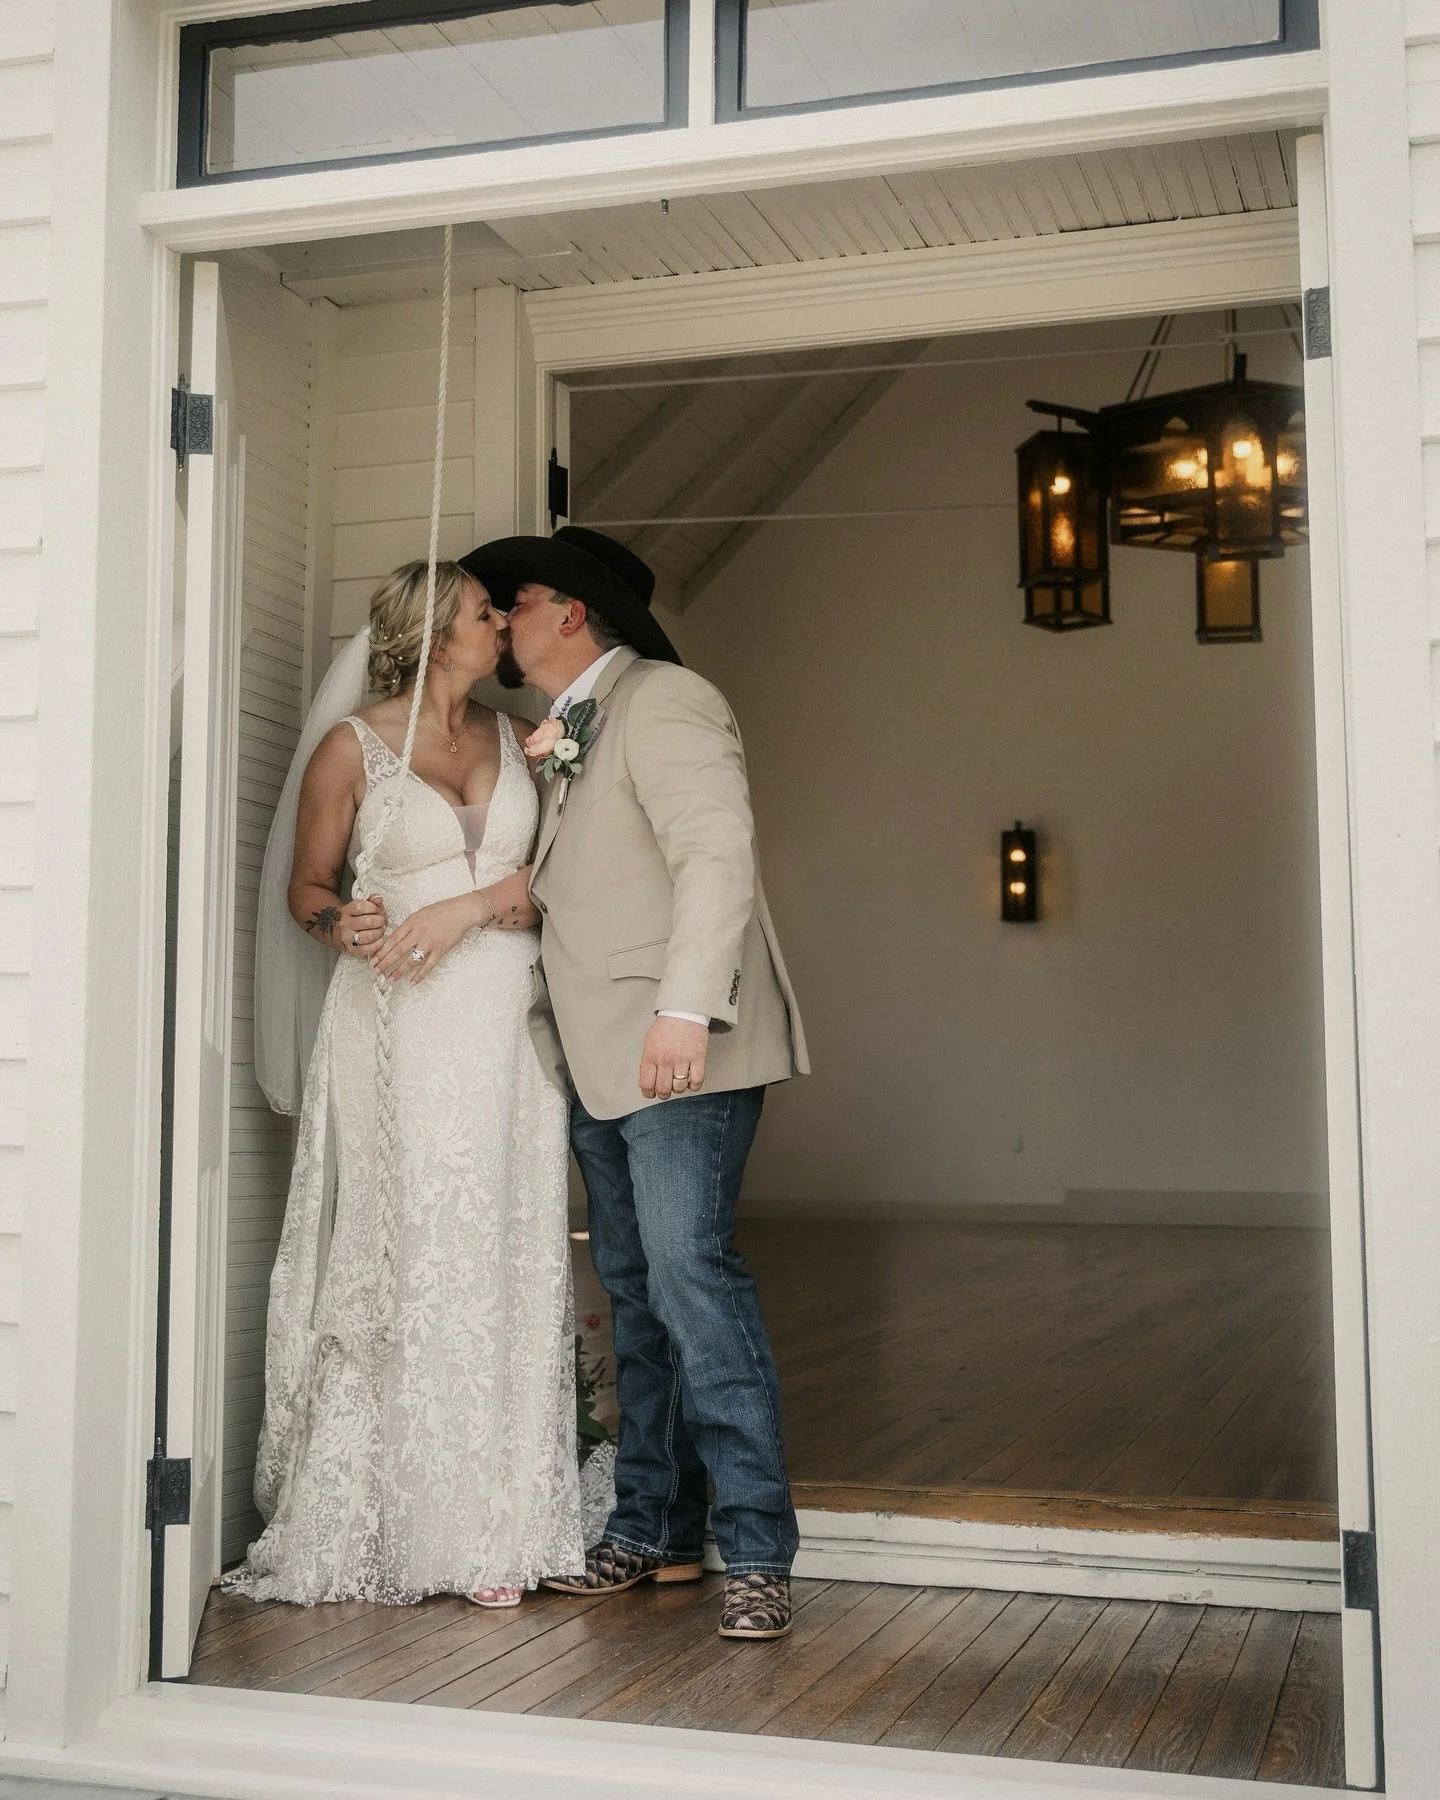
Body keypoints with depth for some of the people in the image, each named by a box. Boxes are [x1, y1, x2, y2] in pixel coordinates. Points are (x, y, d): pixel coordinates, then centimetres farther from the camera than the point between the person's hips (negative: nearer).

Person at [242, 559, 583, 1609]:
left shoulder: (516, 739, 14)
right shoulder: (352, 745, 4)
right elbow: (306, 884, 6)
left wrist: (470, 906, -9)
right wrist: (345, 925, -15)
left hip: (507, 1023, 3)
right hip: (399, 1035, -3)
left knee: (504, 1265, 0)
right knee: (399, 1266, -4)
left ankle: (492, 1528, 7)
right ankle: (386, 1525, 6)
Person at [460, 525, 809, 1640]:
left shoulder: (663, 701, -7)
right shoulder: (567, 737, 22)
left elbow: (717, 855, -20)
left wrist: (685, 1009, -28)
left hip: (682, 1054, -9)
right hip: (601, 1064, 9)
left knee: (691, 1276, -14)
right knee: (635, 1295, 11)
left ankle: (758, 1549, -9)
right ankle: (656, 1529, 19)